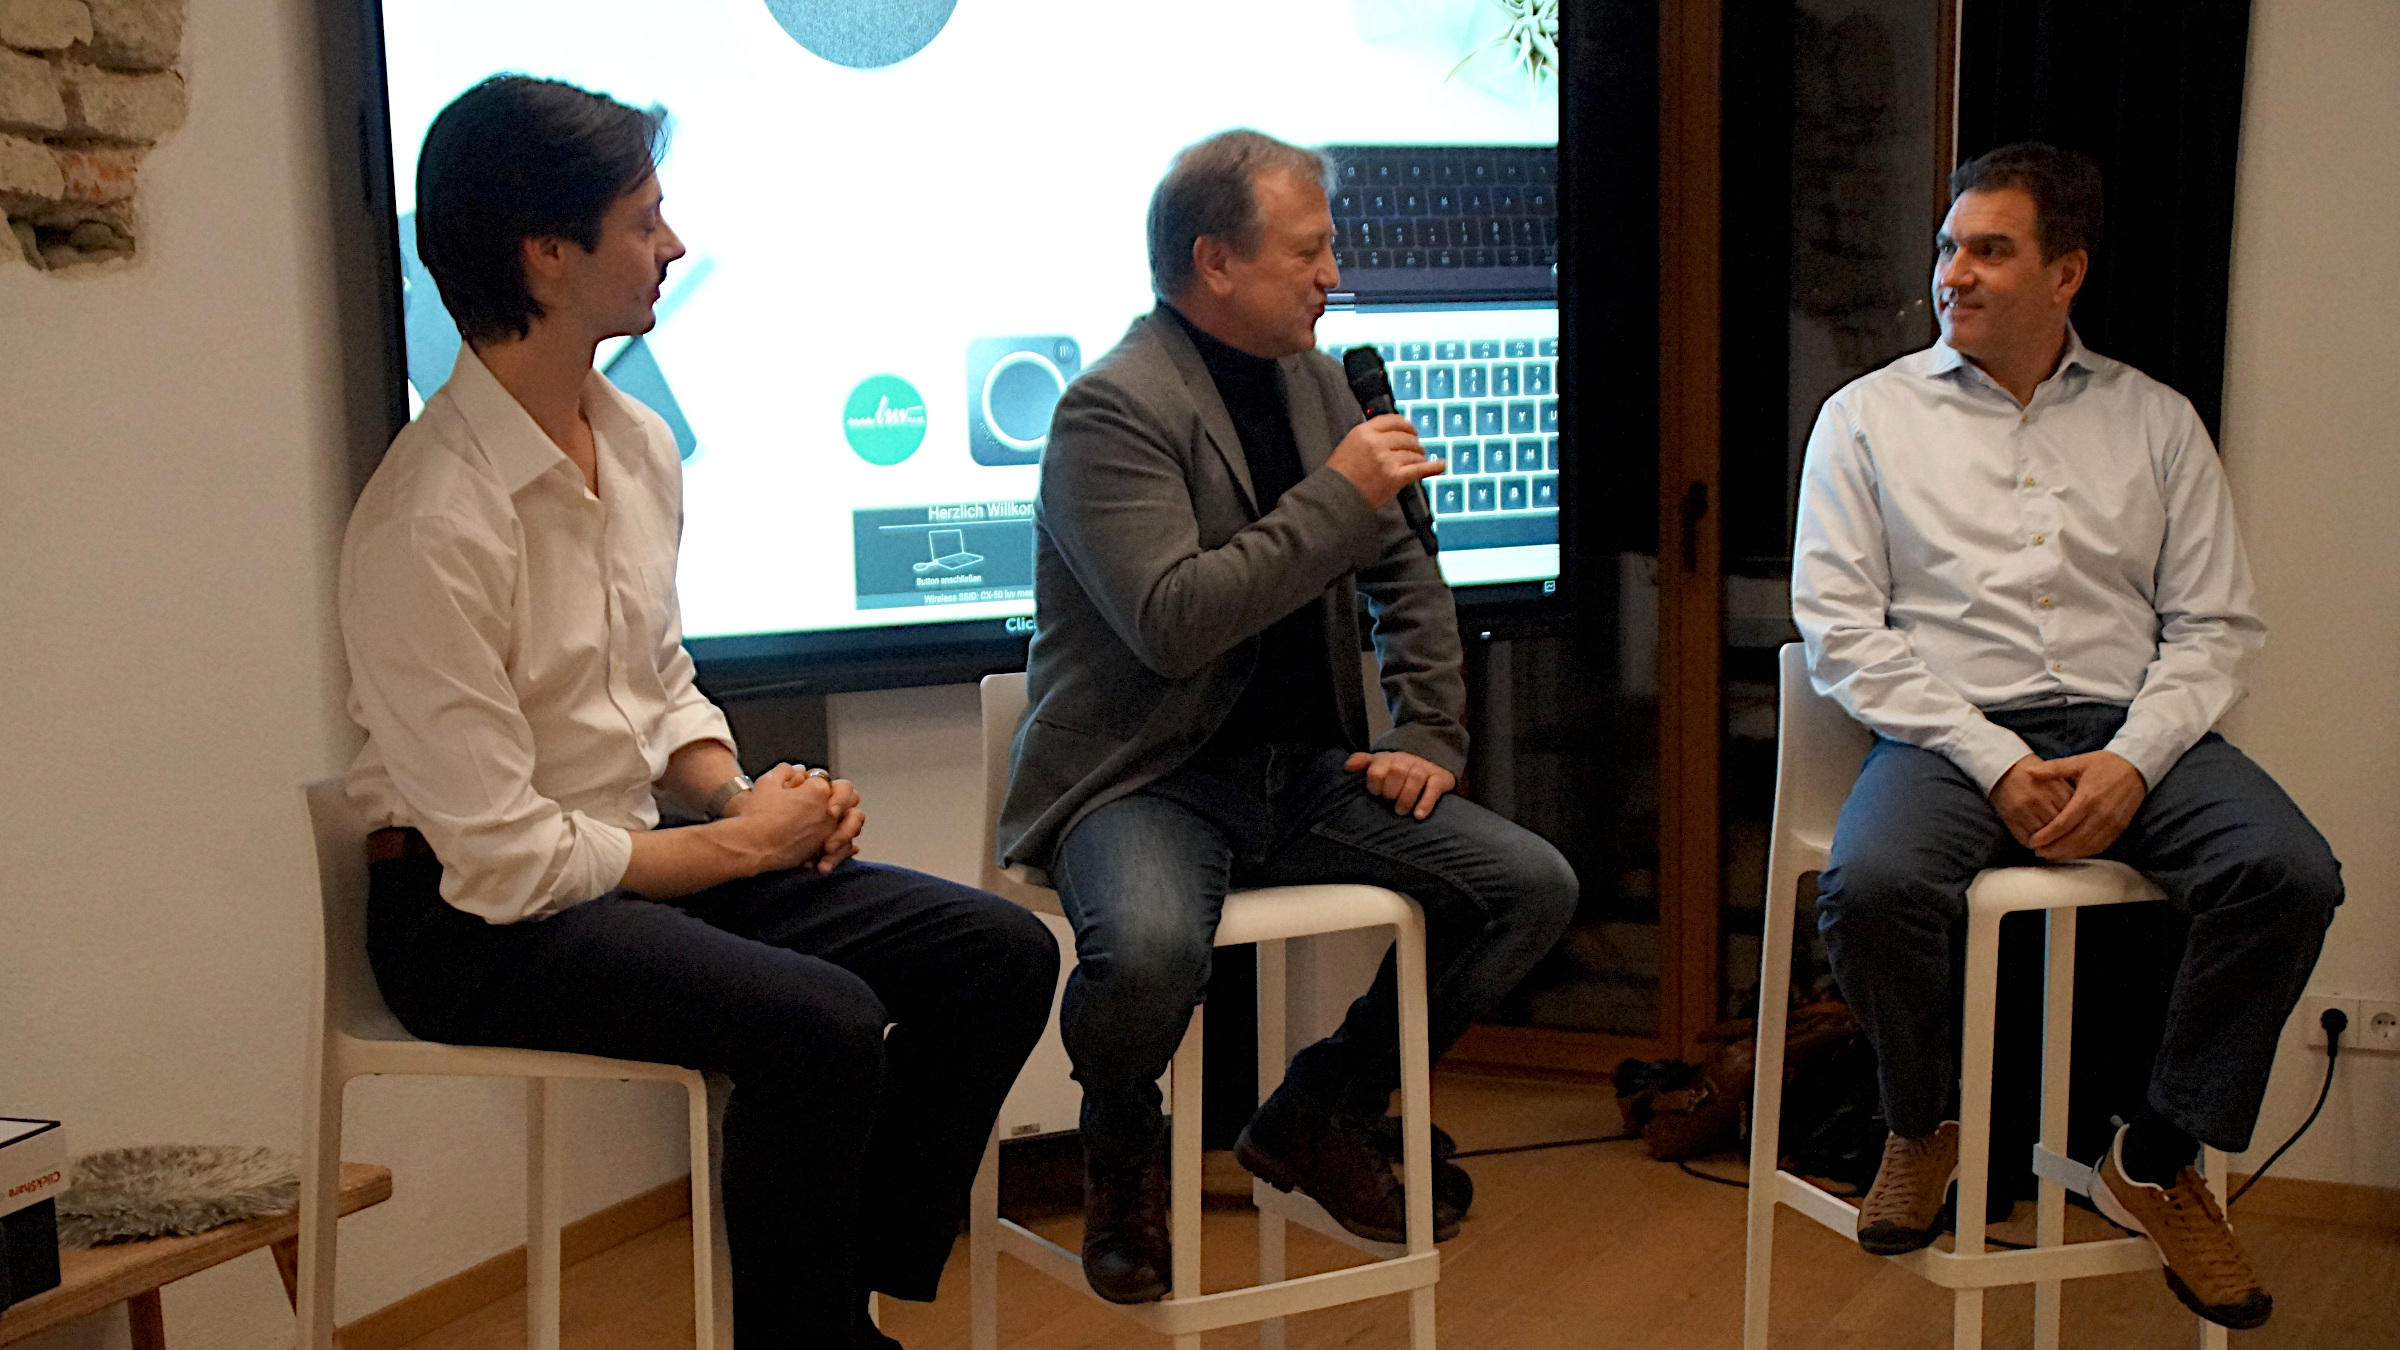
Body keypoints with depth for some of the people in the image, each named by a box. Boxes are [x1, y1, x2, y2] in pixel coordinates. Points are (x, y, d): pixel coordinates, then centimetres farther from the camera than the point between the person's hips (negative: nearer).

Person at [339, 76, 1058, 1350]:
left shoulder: (641, 444, 5)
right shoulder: (433, 525, -22)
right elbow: (504, 859, -22)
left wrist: (742, 792, -3)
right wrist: (742, 841, -12)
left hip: (627, 854, 8)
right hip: (472, 913, -8)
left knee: (998, 951, -3)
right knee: (819, 1021, -31)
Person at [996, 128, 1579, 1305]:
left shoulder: (1311, 378, 12)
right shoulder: (1111, 410, -14)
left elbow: (1407, 577, 20)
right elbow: (1171, 622, -27)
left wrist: (1428, 738, 8)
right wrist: (1339, 494, -23)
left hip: (1300, 769, 8)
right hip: (1146, 780, -7)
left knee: (1535, 888, -6)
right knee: (1149, 951, -38)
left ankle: (1320, 1115, 13)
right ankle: (1123, 1159, -1)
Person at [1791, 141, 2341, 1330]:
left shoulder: (2154, 420, 14)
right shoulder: (1869, 417, 8)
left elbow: (2215, 626, 8)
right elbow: (1838, 630, -1)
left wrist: (2133, 759, -12)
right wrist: (1995, 762, -12)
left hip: (2127, 730, 2)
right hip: (1949, 736, -2)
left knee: (2291, 874, -26)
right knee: (1870, 889, -33)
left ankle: (2156, 1163, -4)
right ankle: (1923, 1129, 0)